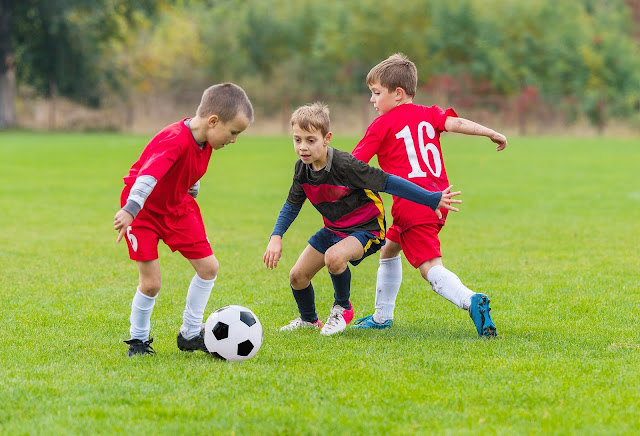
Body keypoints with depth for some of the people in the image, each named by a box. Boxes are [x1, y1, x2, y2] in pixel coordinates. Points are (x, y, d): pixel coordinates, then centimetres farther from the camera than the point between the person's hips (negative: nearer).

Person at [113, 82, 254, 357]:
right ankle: (138, 340, 13)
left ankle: (190, 334, 17)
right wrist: (129, 210, -59)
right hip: (143, 208, -8)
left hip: (177, 206, 8)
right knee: (151, 283, -11)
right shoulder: (176, 141, -34)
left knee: (208, 267, 3)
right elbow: (149, 175, -48)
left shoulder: (205, 139, -7)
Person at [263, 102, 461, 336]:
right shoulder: (302, 169, -7)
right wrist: (276, 237, -5)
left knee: (334, 257, -36)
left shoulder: (345, 165, -29)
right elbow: (292, 205, 9)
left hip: (365, 228, -7)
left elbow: (389, 182, -26)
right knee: (297, 276, 4)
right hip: (333, 228, 7)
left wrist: (432, 199, -24)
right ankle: (309, 320, 37)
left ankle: (342, 308, -6)